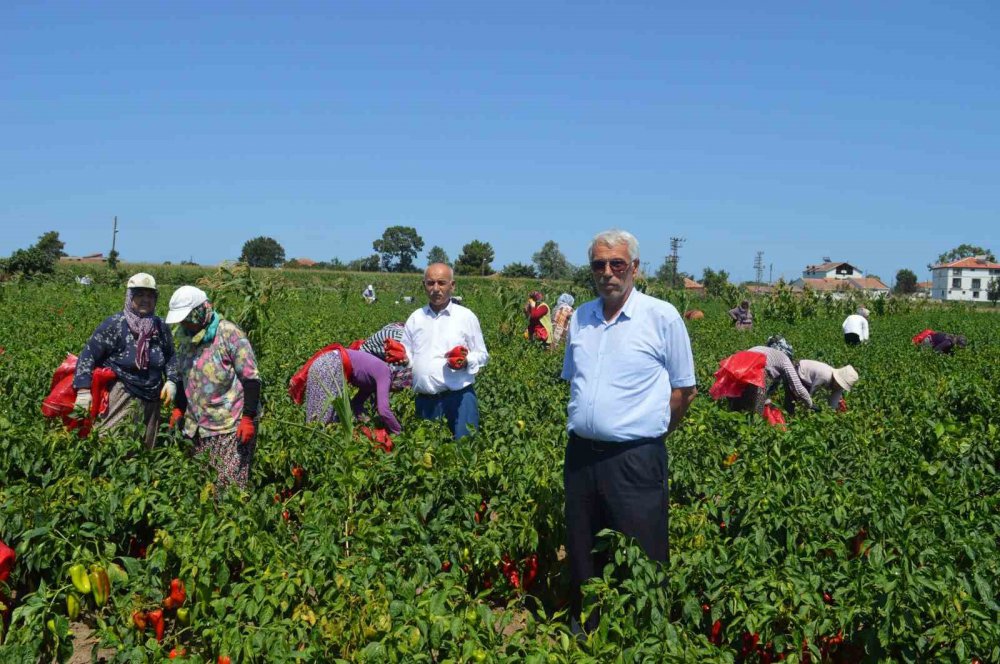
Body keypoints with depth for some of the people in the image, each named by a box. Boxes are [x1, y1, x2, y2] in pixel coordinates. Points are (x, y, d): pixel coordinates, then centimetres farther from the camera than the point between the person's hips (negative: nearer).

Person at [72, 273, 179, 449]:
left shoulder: (160, 327, 5)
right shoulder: (114, 324, -10)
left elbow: (170, 356, 19)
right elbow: (88, 355, -9)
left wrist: (171, 380, 3)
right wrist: (83, 390, -18)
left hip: (151, 400, 5)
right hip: (122, 399, -5)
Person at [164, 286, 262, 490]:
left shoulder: (229, 334, -13)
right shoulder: (186, 336, 10)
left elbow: (251, 379, -14)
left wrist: (248, 418, -17)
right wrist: (179, 408, 15)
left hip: (232, 426, -7)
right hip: (199, 425, 7)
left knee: (230, 483, -7)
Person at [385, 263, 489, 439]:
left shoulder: (466, 316, 2)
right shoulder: (415, 318, 12)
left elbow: (482, 356, 3)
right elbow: (408, 355, 14)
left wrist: (467, 361, -17)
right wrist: (402, 357, -8)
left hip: (459, 397, -3)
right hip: (425, 400, 4)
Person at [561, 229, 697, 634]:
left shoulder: (663, 317, -7)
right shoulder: (580, 318, 9)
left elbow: (684, 390, -1)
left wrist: (647, 432, 2)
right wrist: (588, 428, 12)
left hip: (635, 459, -5)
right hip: (581, 455, 6)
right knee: (581, 555, 17)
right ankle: (583, 631, 36)